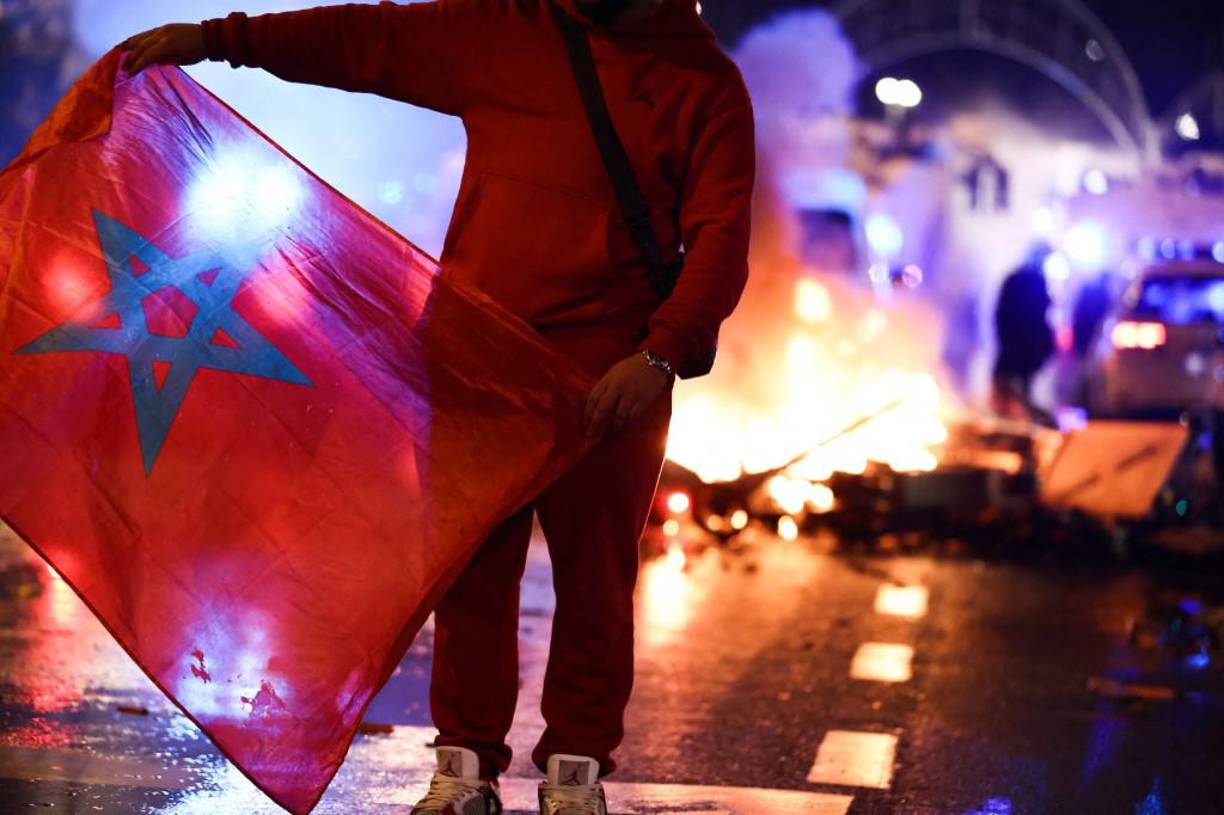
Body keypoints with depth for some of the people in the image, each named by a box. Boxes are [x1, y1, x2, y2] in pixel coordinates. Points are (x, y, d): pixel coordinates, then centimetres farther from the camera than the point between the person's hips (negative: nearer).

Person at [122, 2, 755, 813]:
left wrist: (661, 355, -22)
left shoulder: (706, 85, -1)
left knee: (595, 577, 3)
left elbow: (720, 242, -9)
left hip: (608, 382, -3)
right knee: (471, 570, 6)